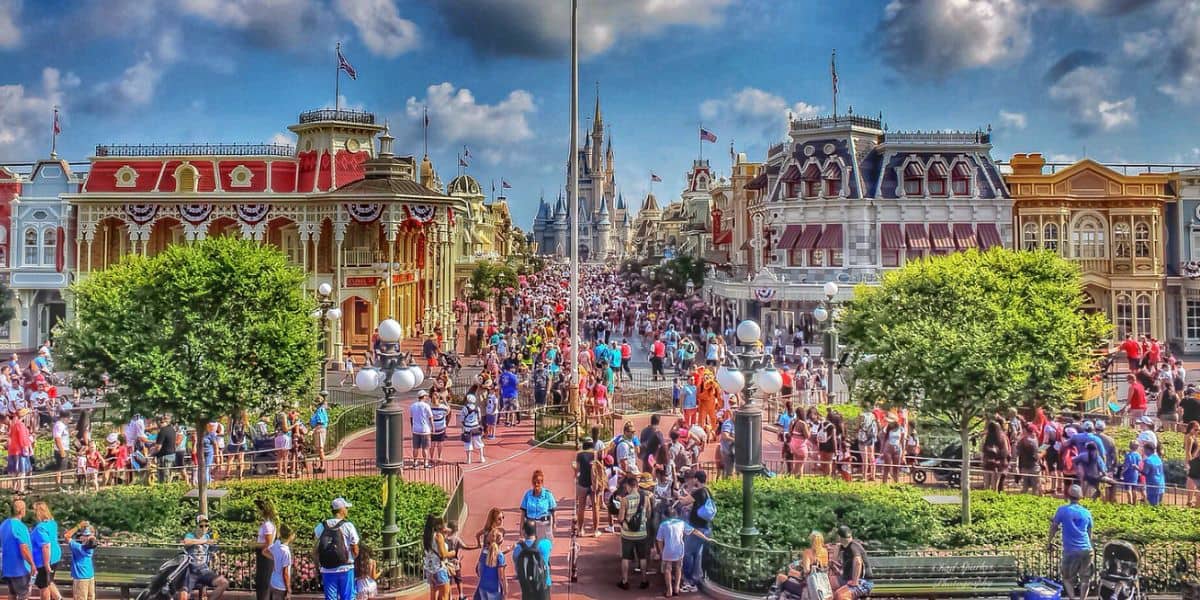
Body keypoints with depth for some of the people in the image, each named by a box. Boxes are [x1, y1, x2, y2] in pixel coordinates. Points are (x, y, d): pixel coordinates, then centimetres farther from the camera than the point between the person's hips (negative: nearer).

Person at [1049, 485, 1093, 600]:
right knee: (1085, 578, 13)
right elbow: (1089, 533, 17)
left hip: (1070, 551, -2)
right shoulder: (1086, 512, 7)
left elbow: (1054, 527, 6)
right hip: (1086, 550, 3)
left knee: (1067, 577, 11)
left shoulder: (1062, 510, -3)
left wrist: (1049, 542, 20)